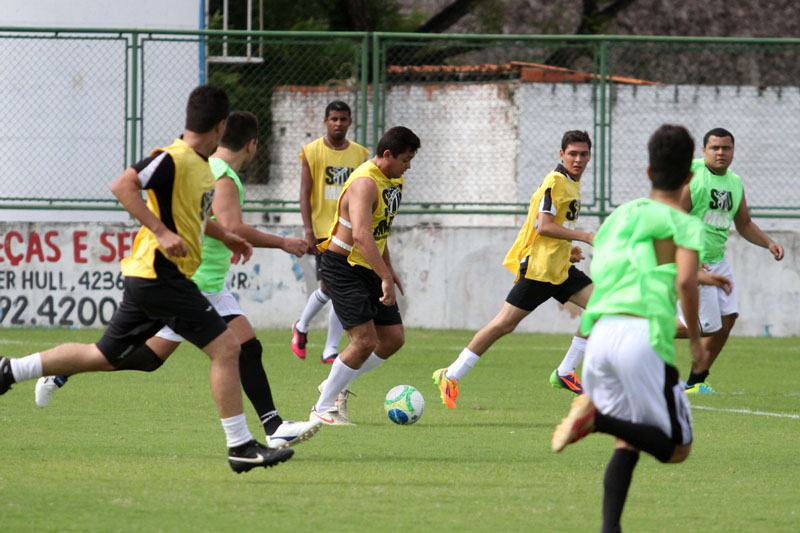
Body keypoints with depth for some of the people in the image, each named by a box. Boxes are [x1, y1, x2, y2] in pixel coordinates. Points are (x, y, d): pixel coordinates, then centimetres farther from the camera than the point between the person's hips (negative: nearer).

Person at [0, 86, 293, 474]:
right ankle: (240, 446, -8)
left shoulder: (201, 166, 14)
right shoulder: (174, 159, -15)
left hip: (149, 279, 10)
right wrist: (162, 233, -29)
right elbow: (123, 186, -25)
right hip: (161, 273, -10)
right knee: (225, 347, -10)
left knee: (105, 357, 16)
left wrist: (225, 236, 27)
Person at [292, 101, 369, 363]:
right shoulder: (312, 152, -2)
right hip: (323, 230, -4)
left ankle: (331, 351, 5)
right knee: (328, 287, -10)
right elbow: (305, 195, -4)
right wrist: (309, 231, -12)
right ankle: (301, 327, 19)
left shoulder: (359, 154, 9)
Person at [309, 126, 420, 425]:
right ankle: (322, 409, -4)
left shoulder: (394, 181, 9)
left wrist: (388, 268, 24)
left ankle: (335, 387, 22)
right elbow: (361, 235, -36)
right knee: (365, 340, -17)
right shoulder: (365, 183, -23)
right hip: (343, 269, -10)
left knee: (393, 338, 6)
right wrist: (386, 278, -40)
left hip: (369, 268, 10)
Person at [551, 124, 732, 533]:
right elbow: (684, 282, -13)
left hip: (601, 333, 6)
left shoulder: (623, 216, 23)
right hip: (644, 336, -6)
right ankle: (597, 417, -19)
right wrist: (695, 341, 0)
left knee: (628, 442, 20)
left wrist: (698, 280, 51)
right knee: (676, 448, 5)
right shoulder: (684, 225, 4)